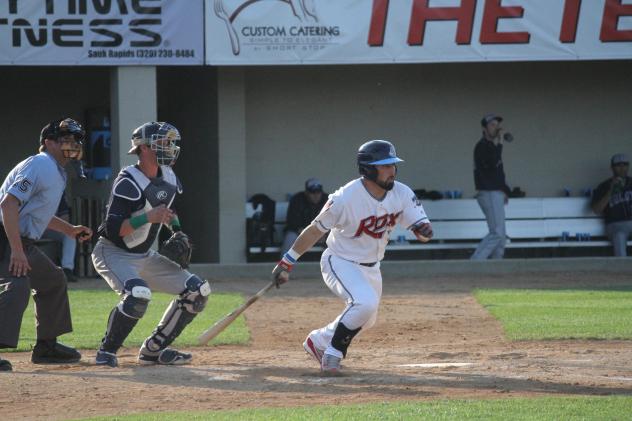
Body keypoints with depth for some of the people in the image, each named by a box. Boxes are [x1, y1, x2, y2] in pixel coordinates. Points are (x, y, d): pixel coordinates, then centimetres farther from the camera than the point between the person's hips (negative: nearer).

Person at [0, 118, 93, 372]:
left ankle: (46, 346, 33)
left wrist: (69, 230, 27)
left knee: (53, 281, 23)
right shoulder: (40, 166, -15)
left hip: (24, 243, 11)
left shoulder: (56, 172, 18)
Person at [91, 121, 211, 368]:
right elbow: (113, 229, -28)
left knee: (198, 291, 1)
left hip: (145, 256, 8)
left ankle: (153, 350, 8)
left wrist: (177, 232, 6)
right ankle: (107, 351, -15)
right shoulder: (128, 183, -22)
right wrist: (148, 217, -37)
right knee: (138, 294, -36)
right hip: (114, 254, -8)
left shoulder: (168, 178, 3)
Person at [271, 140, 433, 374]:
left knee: (366, 320, 17)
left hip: (370, 267, 7)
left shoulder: (402, 194, -11)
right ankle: (333, 353, -11)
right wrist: (287, 263, -11)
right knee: (366, 302, -30)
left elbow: (425, 232, -10)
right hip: (340, 263, -7)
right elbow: (315, 230, -15)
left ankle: (317, 341, 40)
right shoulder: (346, 198, -26)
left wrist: (423, 231, -36)